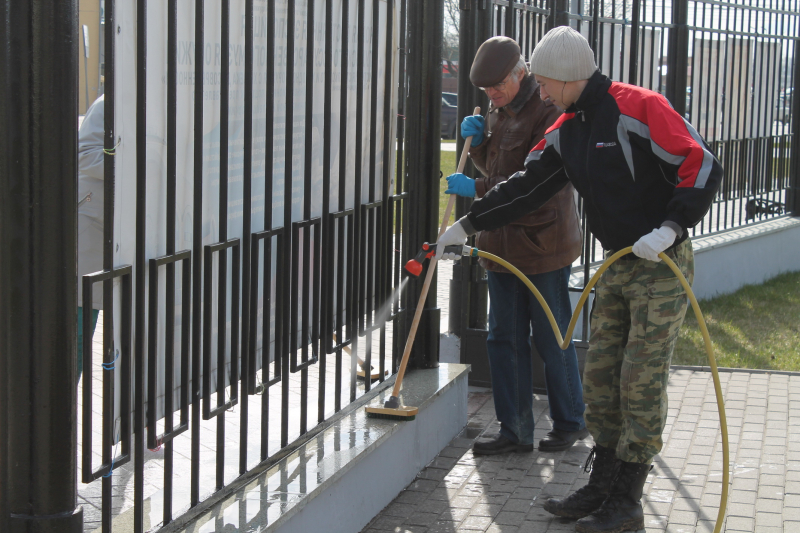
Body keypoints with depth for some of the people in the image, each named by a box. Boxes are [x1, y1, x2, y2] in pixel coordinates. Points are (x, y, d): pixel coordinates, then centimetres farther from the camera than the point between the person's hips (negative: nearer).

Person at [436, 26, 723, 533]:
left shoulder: (639, 107, -17)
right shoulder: (567, 129, 8)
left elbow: (703, 166, -20)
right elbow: (526, 186, 16)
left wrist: (669, 228, -28)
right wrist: (468, 224, 17)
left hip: (662, 264, -8)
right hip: (617, 266, 8)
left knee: (641, 382, -5)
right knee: (600, 377, 8)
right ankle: (602, 487, 18)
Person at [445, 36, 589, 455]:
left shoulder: (549, 111, -15)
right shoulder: (498, 110, 12)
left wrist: (478, 190, -21)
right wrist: (478, 142, 3)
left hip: (542, 243, -8)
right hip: (502, 242, 8)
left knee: (551, 338, 4)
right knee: (504, 338, 7)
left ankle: (570, 422, 21)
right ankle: (515, 431, 14)